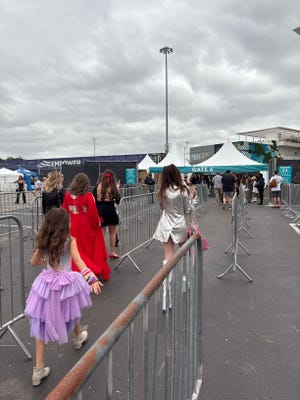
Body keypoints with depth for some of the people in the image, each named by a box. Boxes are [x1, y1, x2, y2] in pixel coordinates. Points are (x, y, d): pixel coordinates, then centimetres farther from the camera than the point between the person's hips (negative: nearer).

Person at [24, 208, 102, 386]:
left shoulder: (43, 242, 1)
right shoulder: (70, 240, -12)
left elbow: (33, 262, 13)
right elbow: (78, 261, -26)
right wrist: (92, 279, -35)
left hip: (46, 283, 3)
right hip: (66, 282, -3)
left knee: (42, 325, 10)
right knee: (72, 311, 27)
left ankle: (39, 369, 15)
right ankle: (79, 337, 54)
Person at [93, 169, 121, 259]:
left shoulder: (98, 186, 0)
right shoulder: (113, 187, -6)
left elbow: (94, 199, 1)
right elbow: (118, 201, -1)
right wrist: (117, 189, 5)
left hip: (100, 211, 2)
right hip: (110, 211, -2)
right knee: (112, 233, 13)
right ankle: (112, 252, 21)